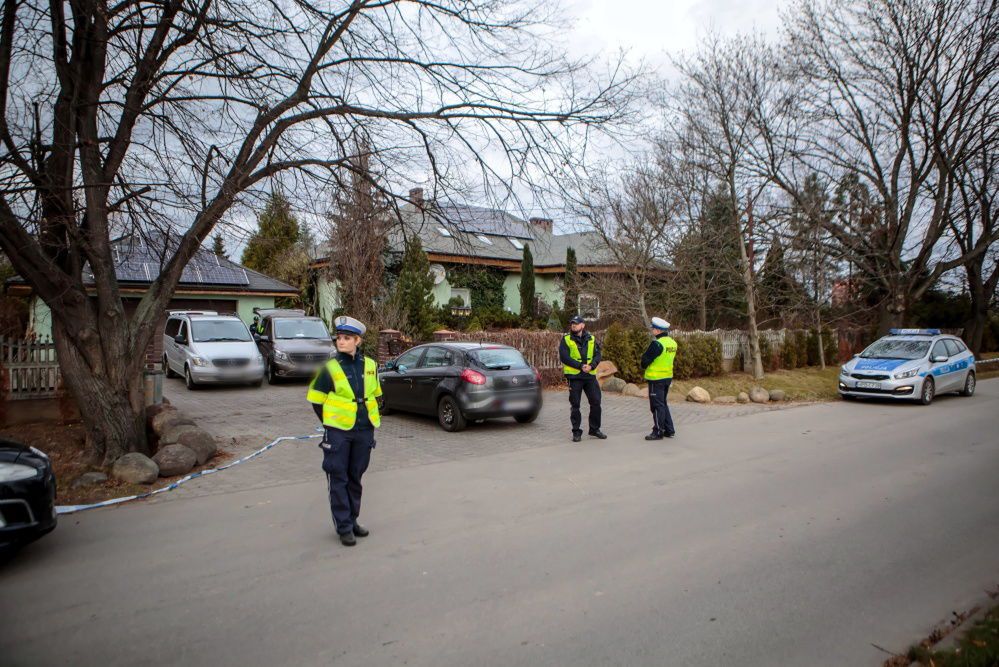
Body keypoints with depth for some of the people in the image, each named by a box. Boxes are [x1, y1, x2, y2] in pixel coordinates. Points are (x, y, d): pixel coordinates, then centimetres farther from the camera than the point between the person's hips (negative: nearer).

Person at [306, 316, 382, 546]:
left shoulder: (370, 365, 3)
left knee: (355, 478, 15)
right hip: (338, 432, -3)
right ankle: (344, 527, 12)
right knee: (339, 479, 2)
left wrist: (370, 419, 11)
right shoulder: (330, 368, -8)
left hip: (364, 431, 4)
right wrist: (331, 424, -1)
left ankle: (352, 520, 29)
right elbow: (316, 401, -2)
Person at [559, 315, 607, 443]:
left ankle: (595, 429, 23)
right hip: (574, 376, -3)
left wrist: (591, 366, -17)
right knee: (575, 405, 2)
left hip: (590, 375, 3)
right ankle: (576, 432, 12)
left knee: (595, 402, 7)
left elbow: (597, 355, 3)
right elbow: (564, 357, -11)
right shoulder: (566, 340, -1)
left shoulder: (591, 339, 9)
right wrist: (580, 366, -19)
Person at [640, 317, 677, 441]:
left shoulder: (657, 343, -20)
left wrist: (644, 366, 4)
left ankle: (658, 432, 5)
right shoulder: (672, 343, 7)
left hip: (656, 379, -9)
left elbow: (645, 359, -16)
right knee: (663, 404, 19)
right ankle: (669, 430, 24)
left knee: (657, 406, 0)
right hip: (668, 377, 9)